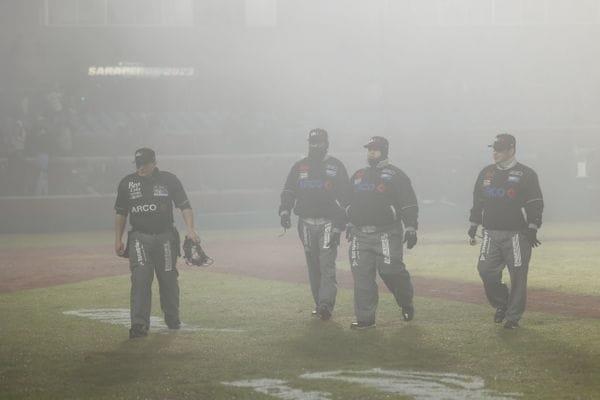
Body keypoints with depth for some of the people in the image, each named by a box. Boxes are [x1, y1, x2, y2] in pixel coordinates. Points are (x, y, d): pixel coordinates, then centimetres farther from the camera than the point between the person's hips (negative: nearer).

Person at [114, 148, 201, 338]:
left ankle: (172, 320, 26)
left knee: (168, 279, 8)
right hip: (139, 238, 0)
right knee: (140, 279, -13)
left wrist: (190, 229, -18)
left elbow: (184, 206, -3)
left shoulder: (169, 180, 1)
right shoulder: (127, 183, 5)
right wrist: (118, 240, 8)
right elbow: (121, 213, 13)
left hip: (165, 237, 0)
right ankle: (139, 324, -18)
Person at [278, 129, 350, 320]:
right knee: (313, 267, 6)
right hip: (307, 223, 4)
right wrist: (284, 211, -8)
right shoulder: (299, 167, 12)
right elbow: (288, 191, 10)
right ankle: (320, 304, 12)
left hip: (329, 223, -4)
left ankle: (326, 303, -21)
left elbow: (346, 195, 3)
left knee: (327, 264, -14)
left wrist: (341, 221, -6)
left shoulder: (335, 166, 5)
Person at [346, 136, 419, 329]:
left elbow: (409, 204, -2)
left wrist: (410, 229, -10)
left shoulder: (394, 175, 2)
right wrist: (349, 227, 28)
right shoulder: (358, 176, 20)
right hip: (360, 234, 5)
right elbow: (349, 203, 29)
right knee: (362, 275, -2)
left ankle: (406, 304, 16)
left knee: (390, 270, -11)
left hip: (386, 234, -5)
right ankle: (365, 318, 1)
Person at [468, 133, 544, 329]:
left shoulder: (526, 174, -1)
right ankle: (501, 304, 16)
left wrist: (532, 229, -11)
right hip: (491, 233, 4)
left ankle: (513, 316, 7)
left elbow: (535, 203, -4)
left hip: (517, 234, -4)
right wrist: (474, 224, 15)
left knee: (518, 275, -3)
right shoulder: (486, 173, 13)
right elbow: (477, 201, 20)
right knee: (486, 270, -7)